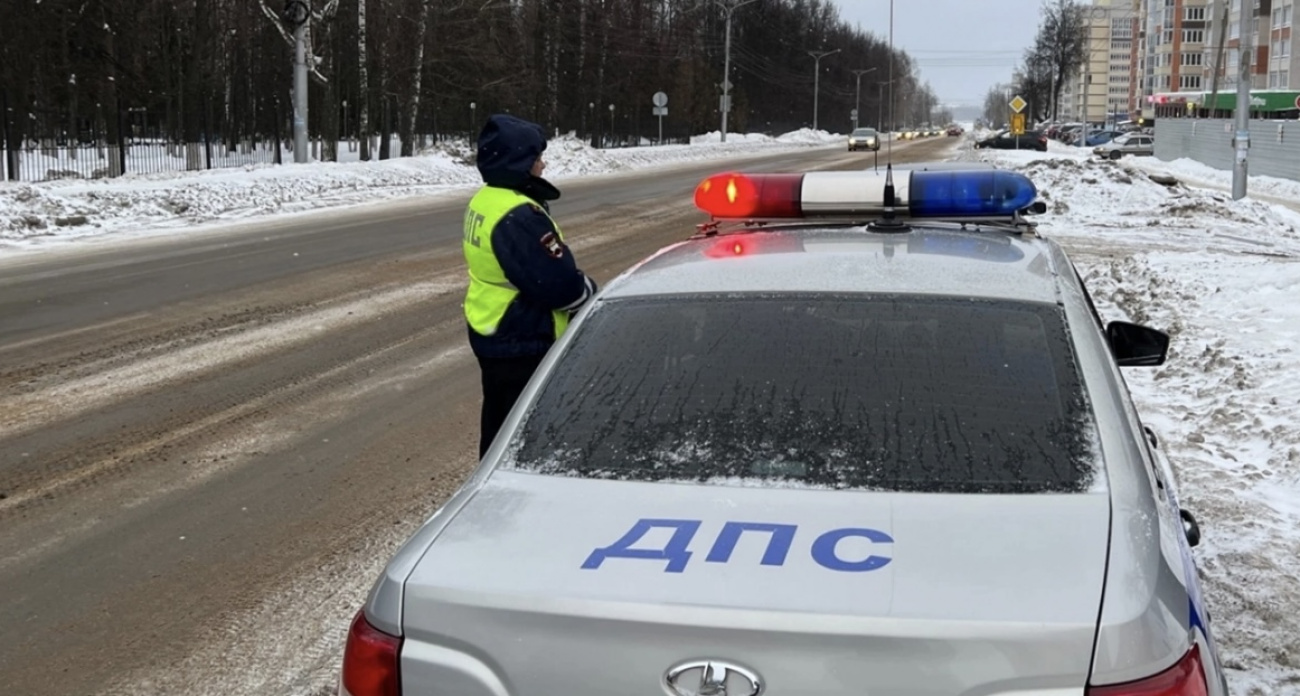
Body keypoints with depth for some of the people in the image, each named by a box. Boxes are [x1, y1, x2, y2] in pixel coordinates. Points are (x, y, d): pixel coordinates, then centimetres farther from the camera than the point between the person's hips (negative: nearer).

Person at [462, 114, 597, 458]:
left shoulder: (483, 202, 7)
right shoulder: (519, 216, -25)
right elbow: (558, 283, -25)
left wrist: (575, 286, 5)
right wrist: (590, 292, -5)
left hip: (490, 334, 10)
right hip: (523, 343, -10)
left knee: (500, 424, 20)